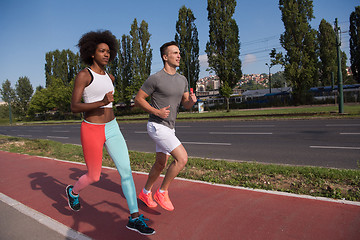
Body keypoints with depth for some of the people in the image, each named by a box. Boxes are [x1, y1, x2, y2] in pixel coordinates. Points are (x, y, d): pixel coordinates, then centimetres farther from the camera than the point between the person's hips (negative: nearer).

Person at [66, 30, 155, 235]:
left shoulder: (109, 77, 11)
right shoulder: (83, 75, -9)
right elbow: (74, 107, -16)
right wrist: (101, 102, -29)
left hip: (112, 128, 6)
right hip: (92, 131, -5)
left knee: (126, 170, -4)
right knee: (94, 177, 7)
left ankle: (135, 218, 4)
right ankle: (74, 191, 44)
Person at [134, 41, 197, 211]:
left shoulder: (182, 80, 10)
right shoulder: (155, 79, -12)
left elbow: (185, 105, 13)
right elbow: (138, 99, -7)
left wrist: (191, 101, -11)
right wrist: (157, 112, -19)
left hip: (169, 127, 8)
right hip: (157, 126, -8)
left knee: (161, 164, 17)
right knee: (182, 158, -18)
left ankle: (145, 193, 38)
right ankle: (162, 192, 2)